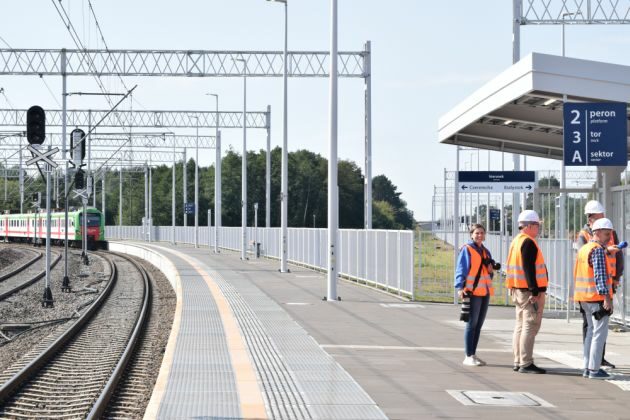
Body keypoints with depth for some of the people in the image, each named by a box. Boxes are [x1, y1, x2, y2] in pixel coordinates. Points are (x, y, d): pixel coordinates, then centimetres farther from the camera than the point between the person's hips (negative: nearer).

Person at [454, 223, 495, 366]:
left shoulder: (486, 251, 18)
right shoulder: (467, 249, -5)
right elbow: (461, 269, -11)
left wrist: (491, 270, 4)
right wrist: (460, 287, -22)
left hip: (485, 291, 8)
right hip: (473, 291, -8)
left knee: (479, 325, 11)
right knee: (472, 324, -7)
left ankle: (473, 354, 18)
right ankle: (468, 357, -4)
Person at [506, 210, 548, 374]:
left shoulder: (516, 241, 17)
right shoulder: (528, 243, -14)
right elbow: (529, 269, -22)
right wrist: (535, 291, -23)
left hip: (518, 291, 10)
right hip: (529, 291, -10)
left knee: (521, 326, 14)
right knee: (530, 327, -8)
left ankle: (518, 362, 18)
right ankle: (526, 363, -9)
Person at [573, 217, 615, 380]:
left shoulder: (583, 249, 15)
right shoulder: (598, 250, -14)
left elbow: (576, 273, 21)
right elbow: (600, 275, -23)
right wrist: (606, 296, -26)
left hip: (585, 298, 9)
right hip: (598, 298, -9)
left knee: (591, 331, 15)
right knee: (600, 333, -5)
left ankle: (587, 368, 16)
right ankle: (594, 369, -6)